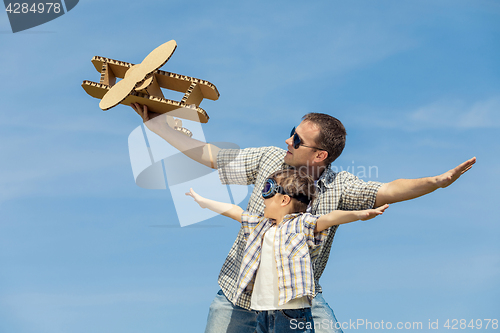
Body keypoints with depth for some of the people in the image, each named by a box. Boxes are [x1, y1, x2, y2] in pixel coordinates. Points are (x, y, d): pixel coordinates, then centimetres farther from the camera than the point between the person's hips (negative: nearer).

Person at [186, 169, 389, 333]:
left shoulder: (302, 224, -3)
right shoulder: (261, 225, 18)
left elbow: (329, 218, -20)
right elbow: (233, 211, 30)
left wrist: (360, 214, -37)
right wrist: (203, 201, 41)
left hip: (292, 314, -7)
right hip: (263, 312, 7)